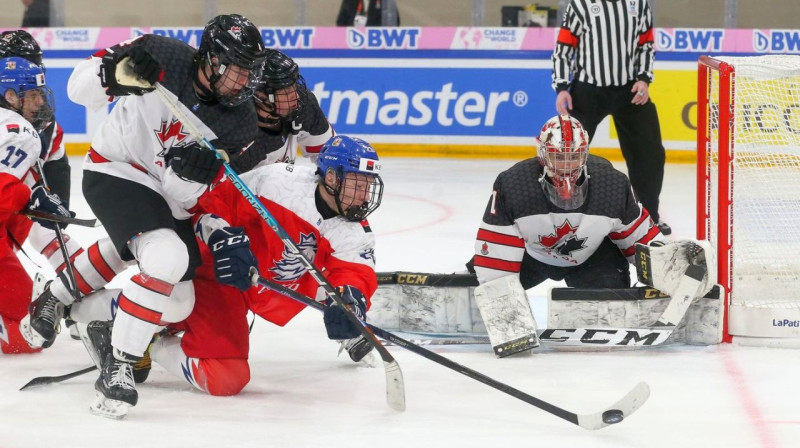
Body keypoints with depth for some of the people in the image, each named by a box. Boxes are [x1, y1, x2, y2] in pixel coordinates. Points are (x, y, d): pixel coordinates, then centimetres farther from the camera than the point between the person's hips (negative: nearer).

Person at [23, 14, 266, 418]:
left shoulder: (240, 123, -13)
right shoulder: (162, 57, -20)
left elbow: (189, 195, -16)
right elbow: (80, 88, -15)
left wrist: (195, 173, -39)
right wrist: (114, 73, -36)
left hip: (167, 198, 6)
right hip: (115, 172, -6)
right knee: (167, 258, -30)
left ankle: (56, 297, 43)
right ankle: (116, 369, -22)